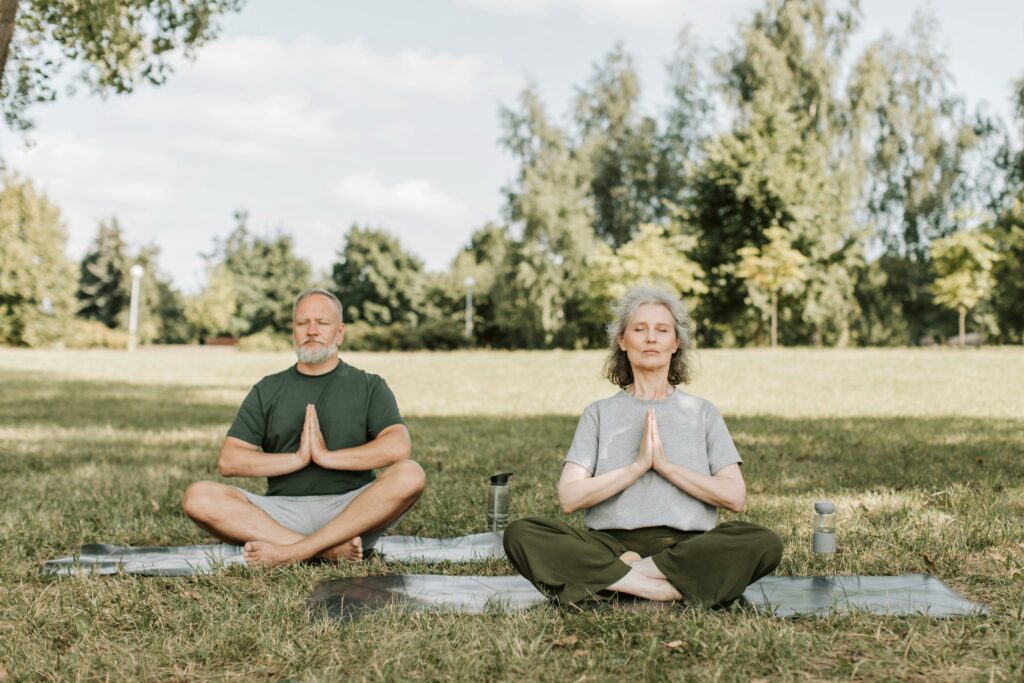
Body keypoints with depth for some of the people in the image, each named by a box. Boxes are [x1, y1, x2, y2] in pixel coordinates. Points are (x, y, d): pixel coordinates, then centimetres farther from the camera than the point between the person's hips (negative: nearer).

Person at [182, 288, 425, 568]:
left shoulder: (369, 387, 11)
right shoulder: (268, 391, 16)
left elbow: (399, 447, -8)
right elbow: (228, 461, 5)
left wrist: (327, 456, -12)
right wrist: (297, 459, -7)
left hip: (351, 513, -1)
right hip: (283, 511, 2)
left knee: (410, 475, -30)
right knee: (198, 497, -23)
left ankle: (292, 551, -33)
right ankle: (329, 550, -30)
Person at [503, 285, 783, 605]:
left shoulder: (702, 412, 16)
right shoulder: (599, 413, 15)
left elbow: (734, 496, 3)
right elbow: (569, 497, 2)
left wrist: (665, 464, -6)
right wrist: (638, 466, -7)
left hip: (686, 546, 0)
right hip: (612, 543, 0)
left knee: (763, 542, -30)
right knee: (520, 533, -26)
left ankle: (618, 578, -25)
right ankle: (666, 588, -29)